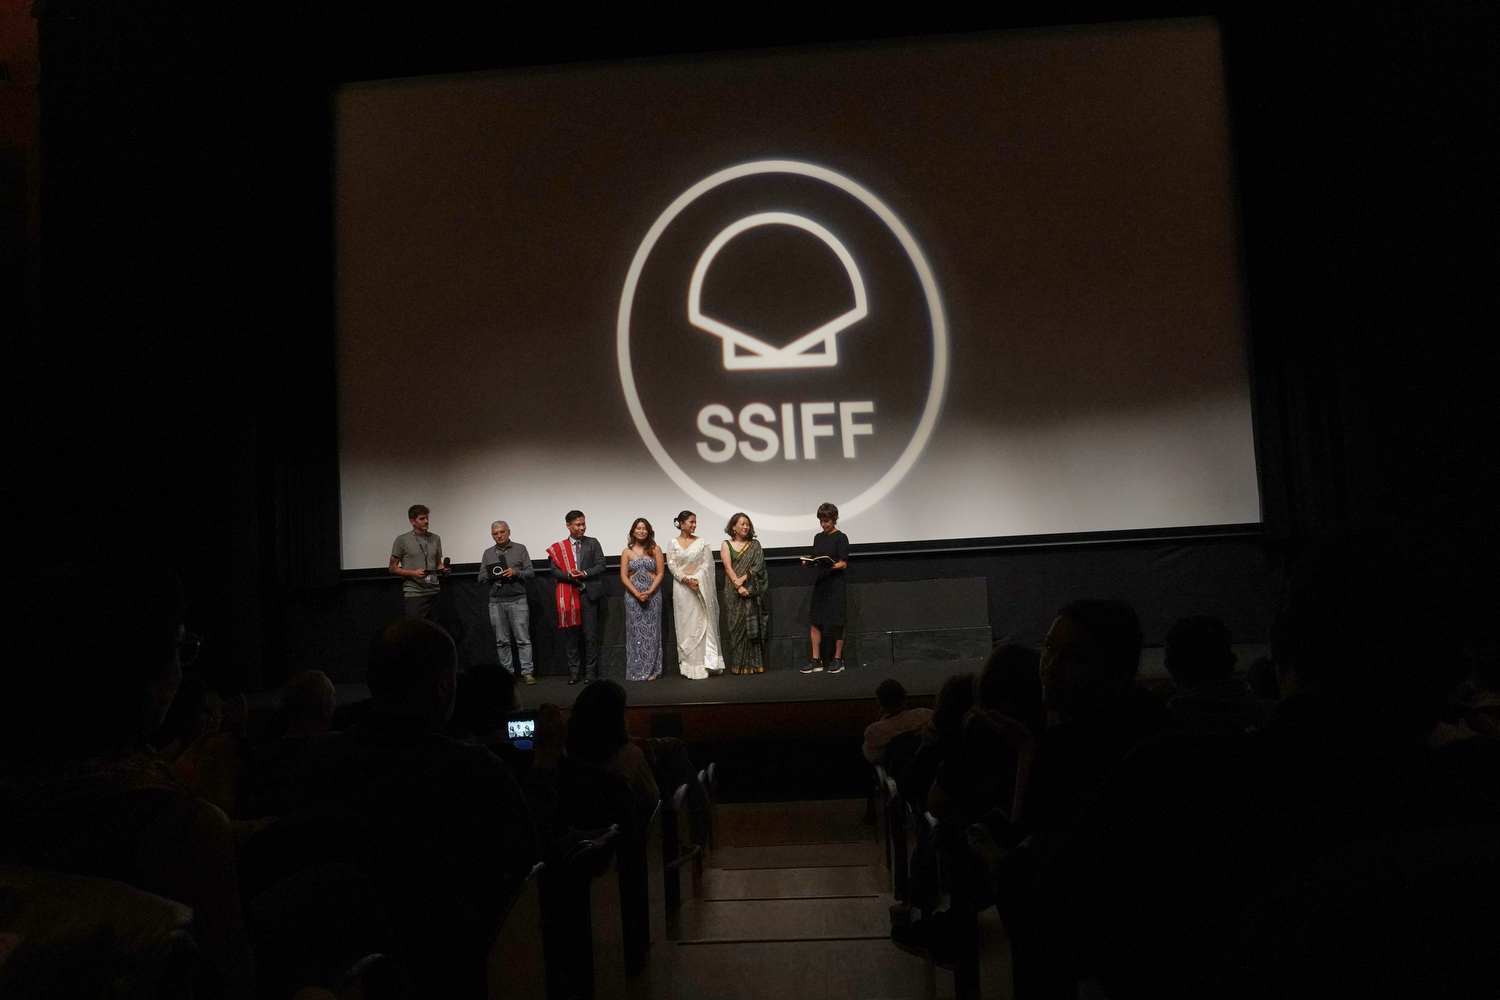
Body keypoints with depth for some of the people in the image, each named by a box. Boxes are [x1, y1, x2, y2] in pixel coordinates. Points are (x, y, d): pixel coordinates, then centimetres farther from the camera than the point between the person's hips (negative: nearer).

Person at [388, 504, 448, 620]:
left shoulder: (435, 539, 13)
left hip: (434, 593, 4)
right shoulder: (402, 540, 1)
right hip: (414, 594, -4)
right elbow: (393, 568, 1)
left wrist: (443, 569, -3)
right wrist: (414, 573, -15)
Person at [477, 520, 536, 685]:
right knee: (501, 640, 5)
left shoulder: (520, 549, 7)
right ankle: (507, 673, 11)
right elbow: (481, 578, 12)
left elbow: (530, 572, 3)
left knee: (523, 639, -5)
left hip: (518, 600, -3)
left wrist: (516, 572, -14)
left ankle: (527, 672, -3)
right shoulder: (488, 553, 14)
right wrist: (490, 574, -9)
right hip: (496, 602, 3)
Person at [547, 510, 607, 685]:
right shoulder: (559, 547, 8)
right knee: (571, 635, 4)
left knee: (591, 635, -1)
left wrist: (584, 574, -15)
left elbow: (601, 565, 0)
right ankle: (574, 672, 11)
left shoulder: (593, 543, 6)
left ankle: (591, 672, 5)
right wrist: (569, 575, -16)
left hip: (589, 594, -1)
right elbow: (554, 570, 2)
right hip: (569, 595, 1)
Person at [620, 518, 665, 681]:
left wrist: (649, 592, -11)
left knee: (651, 631, 0)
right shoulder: (627, 552, 6)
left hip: (653, 594, 0)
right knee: (635, 632, 0)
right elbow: (624, 576, 1)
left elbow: (660, 573, 0)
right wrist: (637, 593, -12)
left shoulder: (655, 549, 5)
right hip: (632, 595, 0)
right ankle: (636, 671, 5)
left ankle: (651, 670, 6)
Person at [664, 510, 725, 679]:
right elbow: (672, 566, -2)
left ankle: (704, 664, 6)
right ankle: (689, 666, 4)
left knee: (702, 623, 1)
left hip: (700, 587, 1)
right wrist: (687, 580, -14)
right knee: (686, 625, 1)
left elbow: (707, 563, 2)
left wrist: (697, 579, -13)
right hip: (682, 587, -1)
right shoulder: (673, 544, 3)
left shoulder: (701, 543, 7)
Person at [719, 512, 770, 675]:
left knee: (753, 627, -2)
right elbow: (728, 568, -3)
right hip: (734, 593, -1)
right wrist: (738, 586, -15)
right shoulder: (726, 545, 7)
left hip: (752, 592, 1)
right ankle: (738, 665, -2)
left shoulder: (755, 545, 11)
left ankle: (754, 664, 0)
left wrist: (743, 579, -14)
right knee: (736, 626, -3)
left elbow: (758, 567, 0)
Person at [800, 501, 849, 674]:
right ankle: (816, 661, 6)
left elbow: (843, 564, -8)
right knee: (814, 621, 1)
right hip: (819, 582, 6)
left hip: (834, 584, -6)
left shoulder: (840, 538, -4)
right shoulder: (818, 538, 14)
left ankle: (838, 660, 8)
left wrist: (832, 565, -28)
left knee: (836, 622, -1)